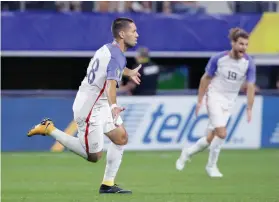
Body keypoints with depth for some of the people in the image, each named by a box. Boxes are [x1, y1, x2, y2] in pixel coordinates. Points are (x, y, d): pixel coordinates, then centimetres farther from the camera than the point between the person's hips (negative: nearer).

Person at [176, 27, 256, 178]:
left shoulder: (249, 64, -10)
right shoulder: (218, 59, -14)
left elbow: (250, 87, -7)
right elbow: (206, 78, -1)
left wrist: (249, 109, -15)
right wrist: (200, 101, 1)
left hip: (229, 102, 3)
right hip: (215, 96, -3)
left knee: (211, 138, 2)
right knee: (221, 133, -19)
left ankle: (188, 153, 30)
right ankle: (211, 166, 1)